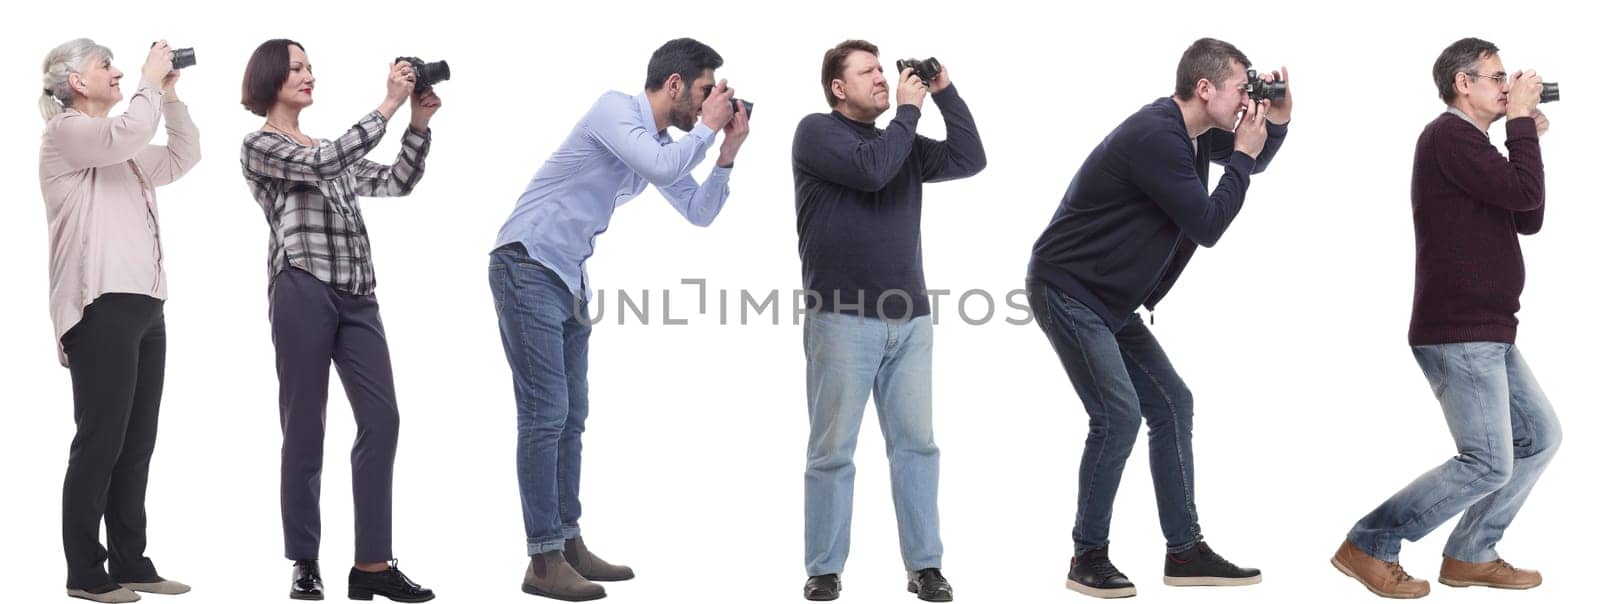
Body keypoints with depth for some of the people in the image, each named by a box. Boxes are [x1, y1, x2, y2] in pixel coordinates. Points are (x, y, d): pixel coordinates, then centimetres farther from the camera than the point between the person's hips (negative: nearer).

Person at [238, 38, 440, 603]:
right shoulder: (259, 145, 3)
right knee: (305, 427, -2)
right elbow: (322, 165, -14)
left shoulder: (326, 148, 25)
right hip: (303, 290, -6)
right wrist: (387, 105, -13)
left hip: (357, 295, 6)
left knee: (382, 420, -4)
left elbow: (395, 183, 19)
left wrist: (419, 122, 6)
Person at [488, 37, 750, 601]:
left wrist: (727, 152, 4)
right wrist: (707, 129, -12)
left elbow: (699, 212, 16)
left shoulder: (662, 142, 12)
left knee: (571, 416, 11)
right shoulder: (615, 109, -14)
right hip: (528, 267, -9)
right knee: (546, 414, -10)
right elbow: (663, 168, -28)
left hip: (569, 278, 10)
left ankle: (568, 543, 17)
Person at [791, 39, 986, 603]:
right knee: (833, 450, -1)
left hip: (909, 318, 5)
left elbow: (969, 160, 9)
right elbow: (871, 170, -16)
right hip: (842, 317, -5)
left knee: (916, 443, 3)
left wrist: (945, 93, 4)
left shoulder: (902, 142, 18)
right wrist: (909, 110, -6)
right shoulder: (817, 131, -1)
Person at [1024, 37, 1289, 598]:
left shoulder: (1191, 131, 6)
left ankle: (1185, 552, 13)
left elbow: (1246, 164, 25)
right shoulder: (1156, 138, -23)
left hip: (1111, 301, 10)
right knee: (1119, 414, -16)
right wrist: (1243, 155, -10)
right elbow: (1207, 226, -20)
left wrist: (1275, 121, 6)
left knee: (1172, 404, 7)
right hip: (1067, 292, -10)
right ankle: (1088, 559, -3)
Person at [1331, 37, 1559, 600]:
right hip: (1458, 334, -11)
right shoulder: (1449, 136, -13)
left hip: (1486, 333, 11)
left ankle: (1470, 555, 17)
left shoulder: (1472, 145, 20)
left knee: (1539, 436, 11)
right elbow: (1524, 193, -21)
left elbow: (1528, 219, 17)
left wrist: (1526, 138, 10)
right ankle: (1369, 547, -3)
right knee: (1489, 463, -11)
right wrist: (1520, 122, -8)